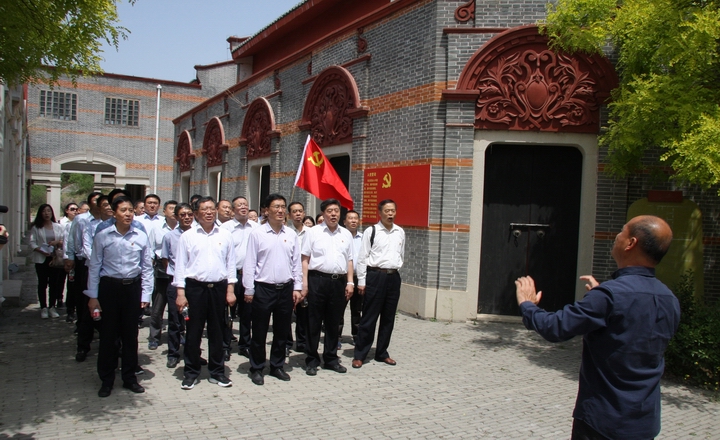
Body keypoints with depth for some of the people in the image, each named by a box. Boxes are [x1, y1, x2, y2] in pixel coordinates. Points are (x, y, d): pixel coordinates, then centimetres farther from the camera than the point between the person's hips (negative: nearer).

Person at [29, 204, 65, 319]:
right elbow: (32, 243, -3)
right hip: (41, 259, -1)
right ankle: (43, 308, 10)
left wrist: (57, 242, -14)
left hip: (55, 258, 1)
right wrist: (41, 250, -18)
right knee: (42, 283, 3)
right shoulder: (36, 228, 4)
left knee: (54, 283, 3)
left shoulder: (58, 227, 7)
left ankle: (52, 307, 13)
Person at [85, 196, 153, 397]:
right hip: (109, 286, -1)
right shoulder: (102, 236, -3)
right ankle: (106, 380, 22)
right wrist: (92, 296, -1)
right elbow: (94, 267, 1)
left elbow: (147, 267, 4)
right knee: (108, 333, 7)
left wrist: (145, 295, 2)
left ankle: (129, 377, 25)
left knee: (130, 334, 10)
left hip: (133, 286, 1)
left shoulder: (141, 237, 0)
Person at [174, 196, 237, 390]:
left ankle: (217, 372, 22)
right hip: (195, 287, -1)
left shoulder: (225, 235, 6)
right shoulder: (187, 236, 2)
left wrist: (230, 290, 2)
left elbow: (231, 263, 7)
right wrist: (180, 293, -5)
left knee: (217, 331, 10)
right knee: (193, 332, 5)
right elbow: (180, 265, 1)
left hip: (219, 287, 2)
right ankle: (190, 372, 18)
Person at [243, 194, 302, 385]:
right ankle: (257, 369, 21)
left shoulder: (291, 235, 5)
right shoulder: (257, 233, -4)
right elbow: (249, 263, -4)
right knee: (259, 332, 6)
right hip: (263, 289, -3)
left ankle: (277, 366, 28)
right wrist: (249, 290, -6)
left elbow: (297, 263, 8)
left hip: (286, 289, 3)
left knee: (282, 332, 13)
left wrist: (297, 288, 4)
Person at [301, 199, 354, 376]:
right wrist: (304, 283, -8)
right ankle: (312, 360, 16)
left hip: (339, 281, 4)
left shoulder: (346, 234, 12)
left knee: (334, 323, 12)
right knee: (314, 322, 4)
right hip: (317, 280, -3)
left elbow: (349, 260, 14)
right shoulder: (313, 232, 1)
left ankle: (331, 359, 25)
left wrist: (350, 282, 6)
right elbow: (305, 259, -2)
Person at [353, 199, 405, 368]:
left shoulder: (400, 232, 9)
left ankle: (382, 353, 25)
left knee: (388, 318, 12)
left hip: (394, 277, 5)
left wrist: (395, 270, 12)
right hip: (375, 275, -5)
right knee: (369, 317, 1)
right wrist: (361, 281, -7)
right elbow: (362, 257, -5)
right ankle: (359, 355, 12)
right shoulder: (371, 231, -5)